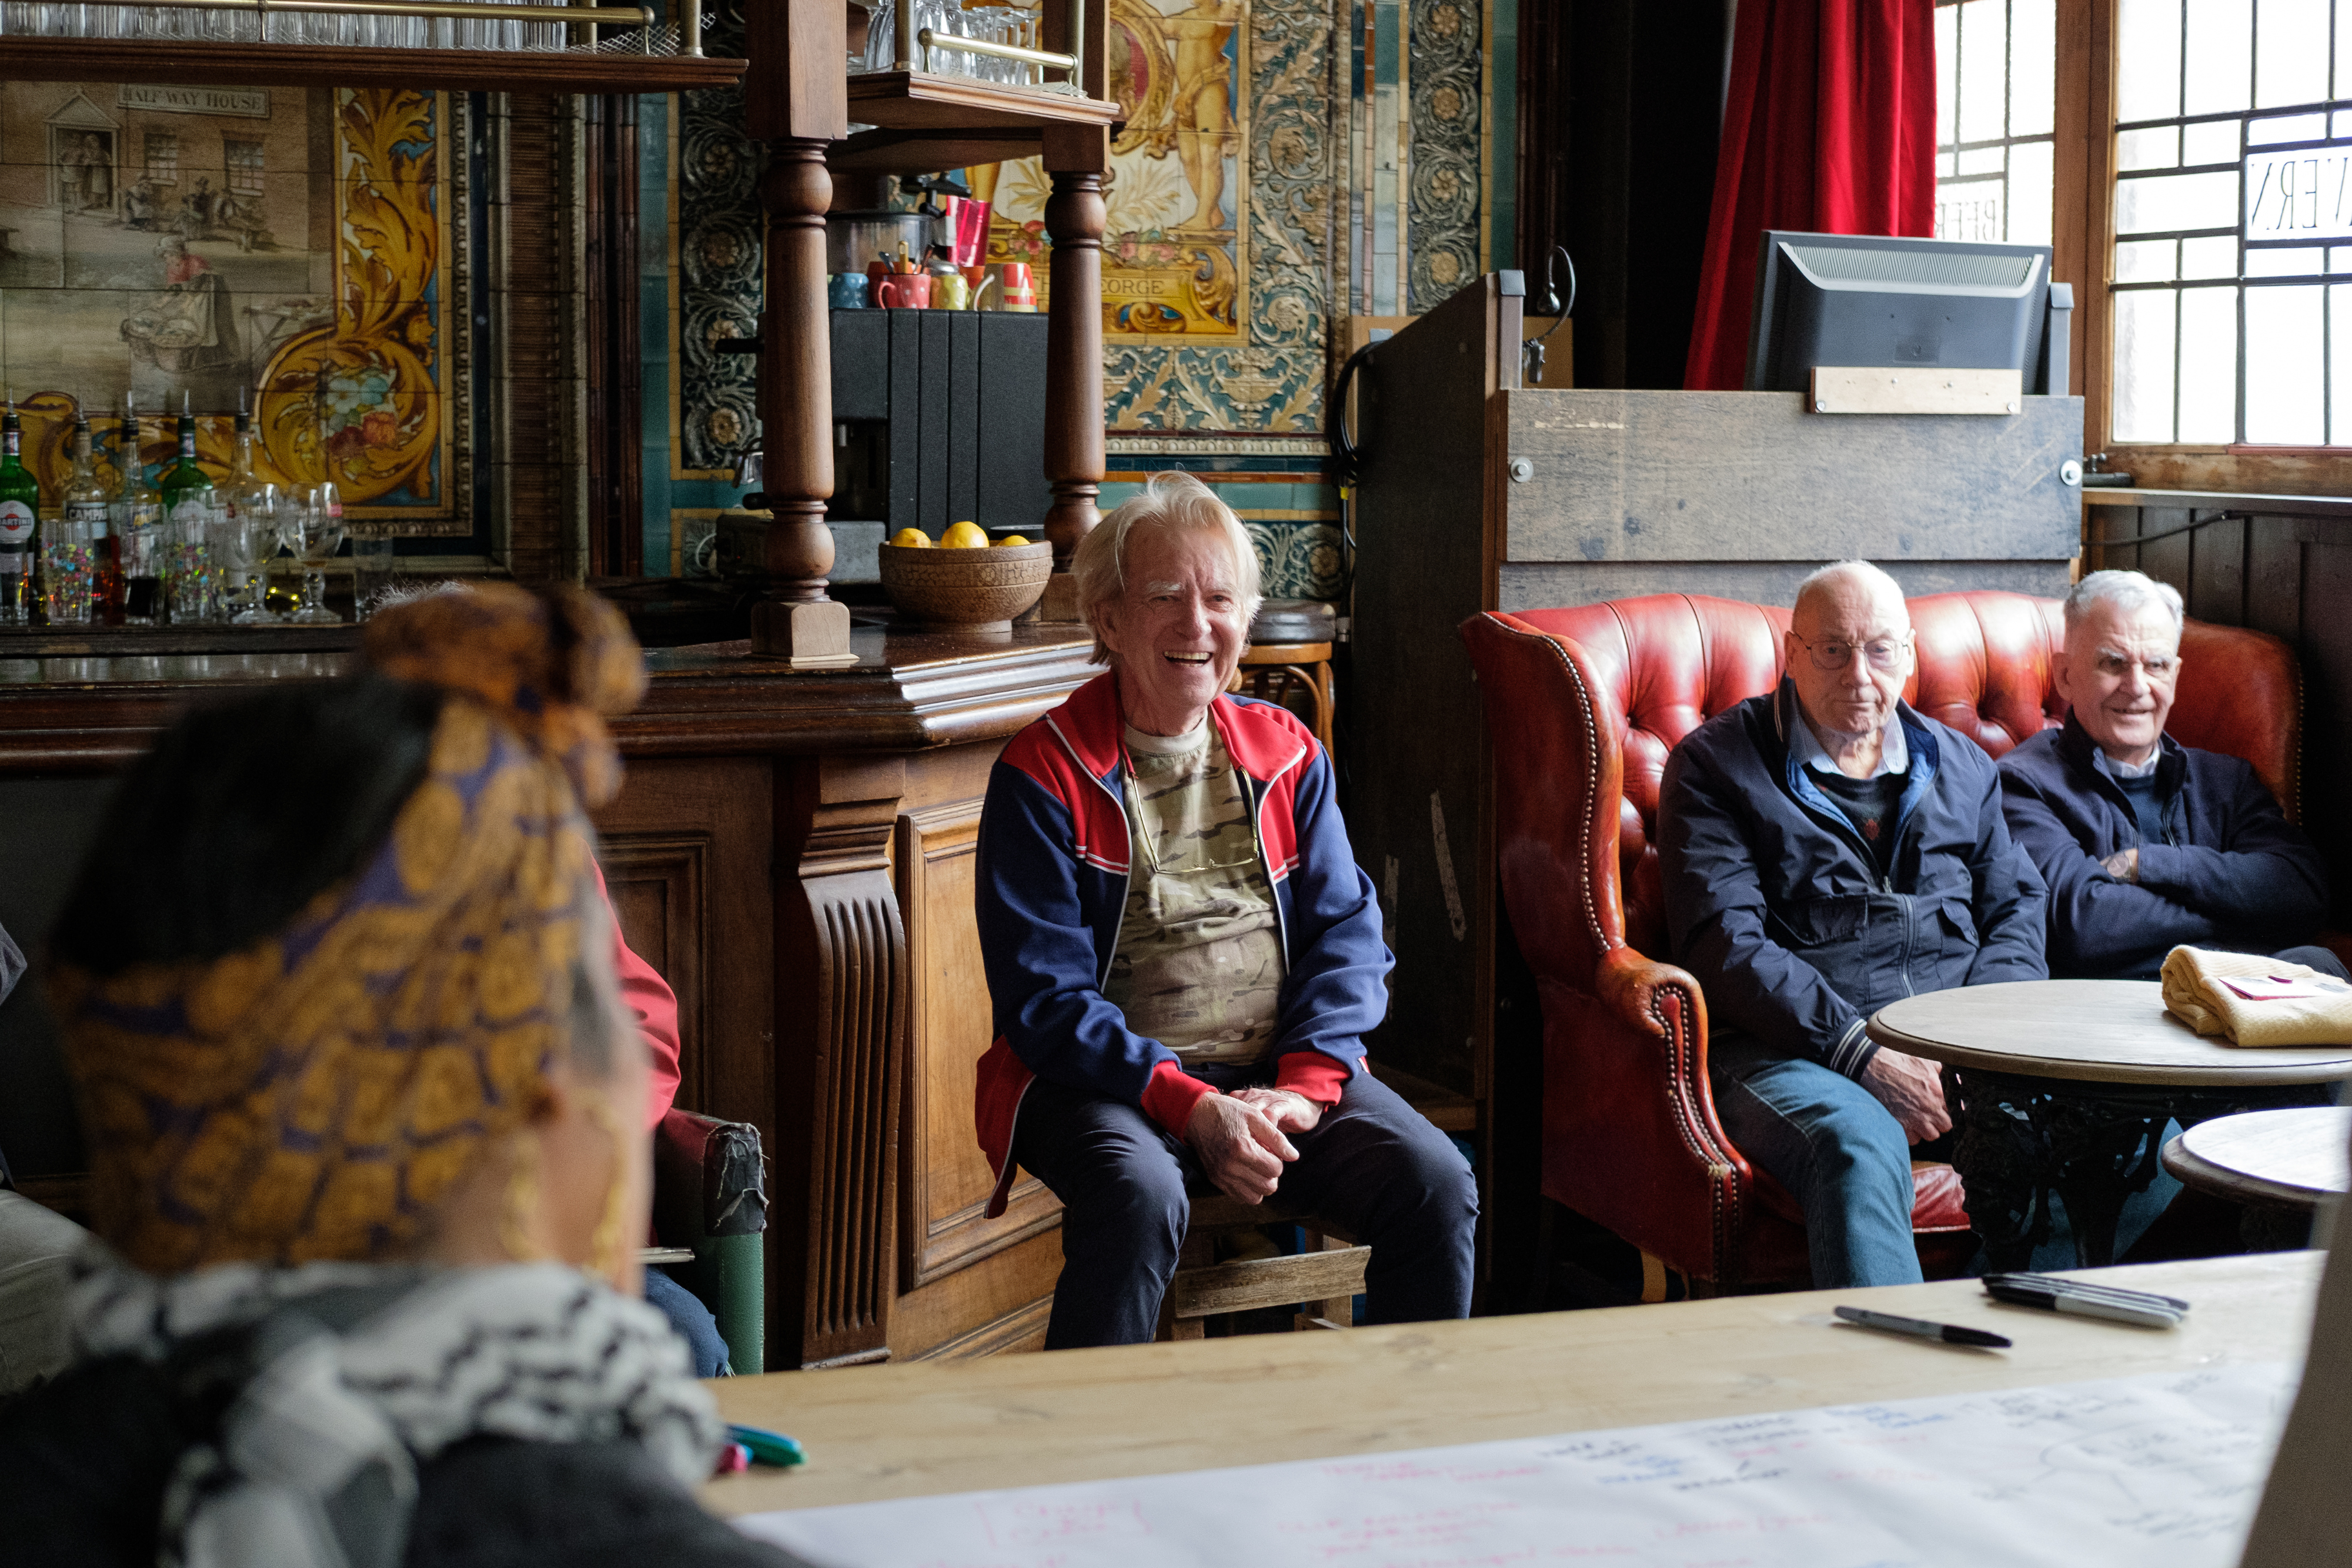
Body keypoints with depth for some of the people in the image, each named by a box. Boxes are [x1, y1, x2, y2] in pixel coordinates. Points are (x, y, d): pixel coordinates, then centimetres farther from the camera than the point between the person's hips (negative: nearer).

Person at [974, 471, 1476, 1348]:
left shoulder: (1286, 754, 13)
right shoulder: (1044, 774, -2)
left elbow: (1347, 931, 7)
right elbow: (1046, 996, -8)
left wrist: (1305, 1083, -11)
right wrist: (1191, 1105, -20)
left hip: (1285, 1071, 4)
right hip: (1109, 1079, -4)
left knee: (1435, 1183, -20)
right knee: (1139, 1200, -36)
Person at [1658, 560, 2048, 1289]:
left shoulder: (1962, 767, 24)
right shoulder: (1714, 765, 7)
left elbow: (2017, 908, 20)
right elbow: (1726, 946, -4)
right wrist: (1865, 1058, -13)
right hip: (1789, 1050, -4)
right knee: (1859, 1146, -39)